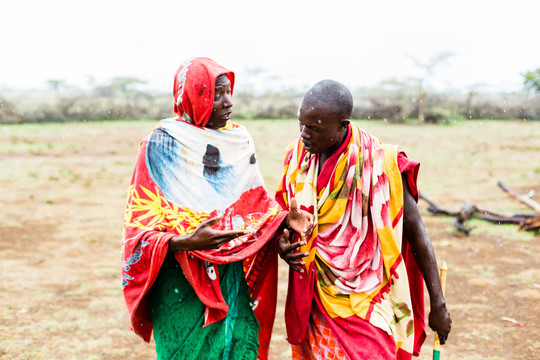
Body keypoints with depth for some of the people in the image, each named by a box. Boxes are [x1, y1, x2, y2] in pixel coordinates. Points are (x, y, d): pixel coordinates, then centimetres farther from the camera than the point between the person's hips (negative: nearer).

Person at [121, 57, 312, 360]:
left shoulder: (239, 139, 6)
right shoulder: (162, 144, -9)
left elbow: (257, 202, 13)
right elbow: (141, 225, -10)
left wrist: (284, 218, -8)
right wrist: (183, 242, -27)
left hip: (235, 278, 4)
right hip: (181, 282, -4)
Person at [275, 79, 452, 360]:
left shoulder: (378, 164, -16)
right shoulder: (297, 155, -1)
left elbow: (417, 234, -9)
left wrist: (438, 305, -6)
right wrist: (282, 242, -6)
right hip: (315, 303, 5)